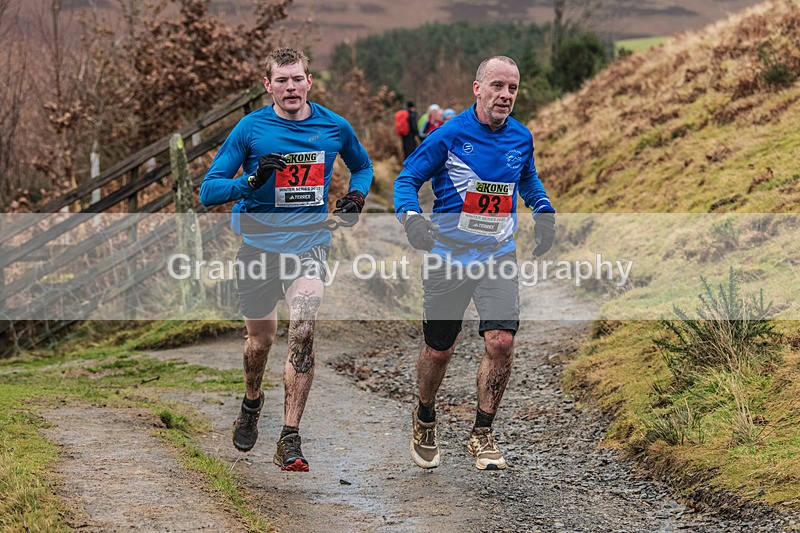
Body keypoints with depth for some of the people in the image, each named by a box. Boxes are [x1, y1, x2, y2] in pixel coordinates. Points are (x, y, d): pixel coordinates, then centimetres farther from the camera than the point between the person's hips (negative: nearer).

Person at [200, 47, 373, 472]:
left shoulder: (334, 127, 0)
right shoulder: (251, 128, -7)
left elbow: (362, 166, 21)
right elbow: (208, 190, -8)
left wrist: (356, 196, 0)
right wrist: (251, 181, -26)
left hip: (310, 242, 0)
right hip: (257, 243, 0)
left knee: (302, 332, -19)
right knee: (260, 339, 11)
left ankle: (290, 441, -16)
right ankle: (251, 403, 45)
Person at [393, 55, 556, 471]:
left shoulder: (521, 138, 3)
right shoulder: (449, 135, -11)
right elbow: (407, 178, -5)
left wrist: (543, 211, 7)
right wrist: (410, 215, -24)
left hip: (499, 256, 3)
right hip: (448, 257, -2)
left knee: (501, 342, -15)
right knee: (438, 351, 8)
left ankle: (481, 435, 1)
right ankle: (424, 421, 37)